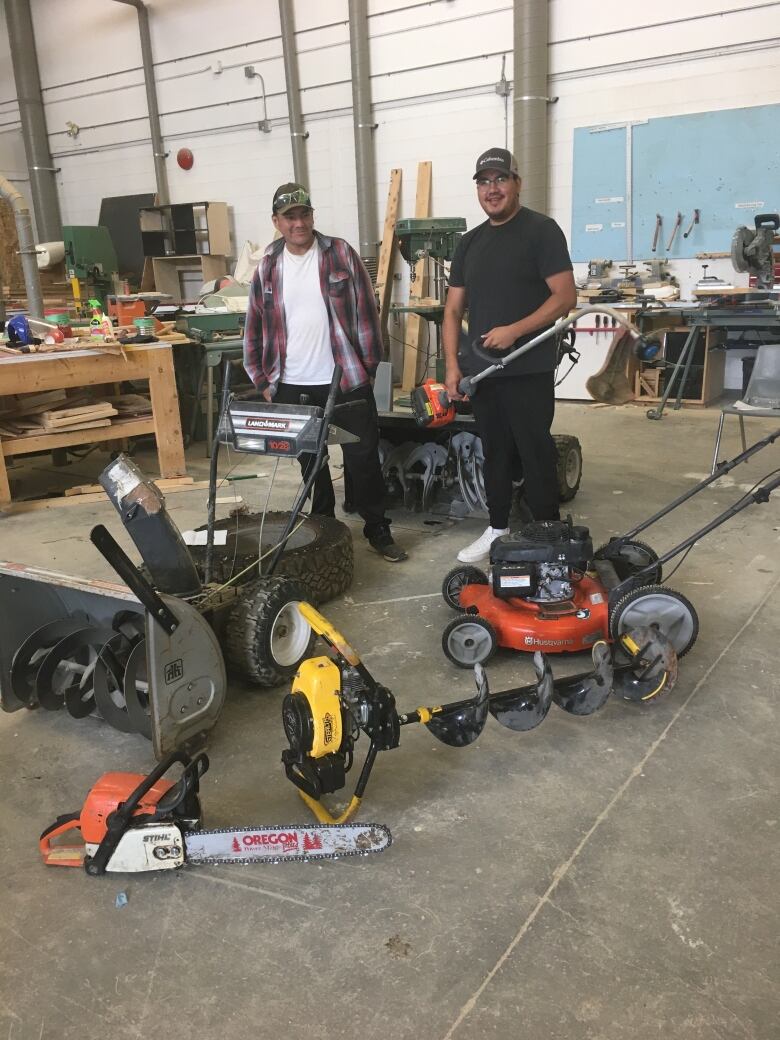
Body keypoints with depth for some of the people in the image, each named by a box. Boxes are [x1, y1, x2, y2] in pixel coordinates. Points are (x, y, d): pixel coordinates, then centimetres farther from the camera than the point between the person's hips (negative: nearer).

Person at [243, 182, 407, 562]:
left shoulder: (341, 253, -3)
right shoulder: (267, 267, 4)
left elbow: (366, 312, -1)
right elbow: (255, 328, 9)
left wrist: (368, 364, -3)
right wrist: (263, 381, 6)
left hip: (346, 379, -2)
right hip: (293, 385, 3)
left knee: (363, 456, 3)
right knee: (310, 460, 13)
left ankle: (377, 529, 18)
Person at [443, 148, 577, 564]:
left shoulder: (541, 230, -4)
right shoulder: (469, 242, 14)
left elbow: (565, 296, -11)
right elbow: (453, 309, 13)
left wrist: (515, 330, -20)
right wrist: (452, 365, 2)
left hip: (528, 370, -6)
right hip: (481, 369, 6)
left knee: (536, 453, 0)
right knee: (494, 452, 14)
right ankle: (497, 528, 27)